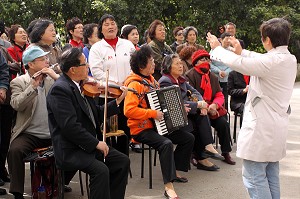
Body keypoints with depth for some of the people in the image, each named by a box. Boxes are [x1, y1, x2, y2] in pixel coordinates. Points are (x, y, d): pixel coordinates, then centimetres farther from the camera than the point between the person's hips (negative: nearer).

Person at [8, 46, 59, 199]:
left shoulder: (54, 79, 11)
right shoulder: (18, 82, 3)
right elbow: (16, 105, -13)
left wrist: (56, 77, -10)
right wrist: (33, 86, -19)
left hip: (55, 134, 3)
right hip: (29, 134, -2)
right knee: (15, 151, -30)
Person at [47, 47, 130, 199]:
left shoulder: (82, 87, 10)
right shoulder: (60, 89, -17)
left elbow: (97, 116, 15)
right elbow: (70, 126, -24)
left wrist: (117, 101, 7)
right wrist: (96, 143, -20)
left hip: (89, 145, 9)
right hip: (70, 151, -9)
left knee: (122, 161, 5)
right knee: (101, 170, -28)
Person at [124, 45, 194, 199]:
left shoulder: (151, 80, 12)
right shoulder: (134, 84, -17)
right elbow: (129, 110, -30)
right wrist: (153, 113, -26)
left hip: (157, 125, 9)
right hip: (141, 129, -9)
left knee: (188, 138, 4)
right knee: (166, 143, -34)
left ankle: (175, 172, 15)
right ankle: (169, 186, -31)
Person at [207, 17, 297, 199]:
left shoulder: (273, 61, -22)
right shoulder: (289, 60, 6)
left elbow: (238, 63, -19)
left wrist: (217, 48, -3)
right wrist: (242, 51, 21)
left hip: (261, 126, -9)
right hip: (276, 126, 9)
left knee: (254, 178, -1)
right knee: (272, 177, 17)